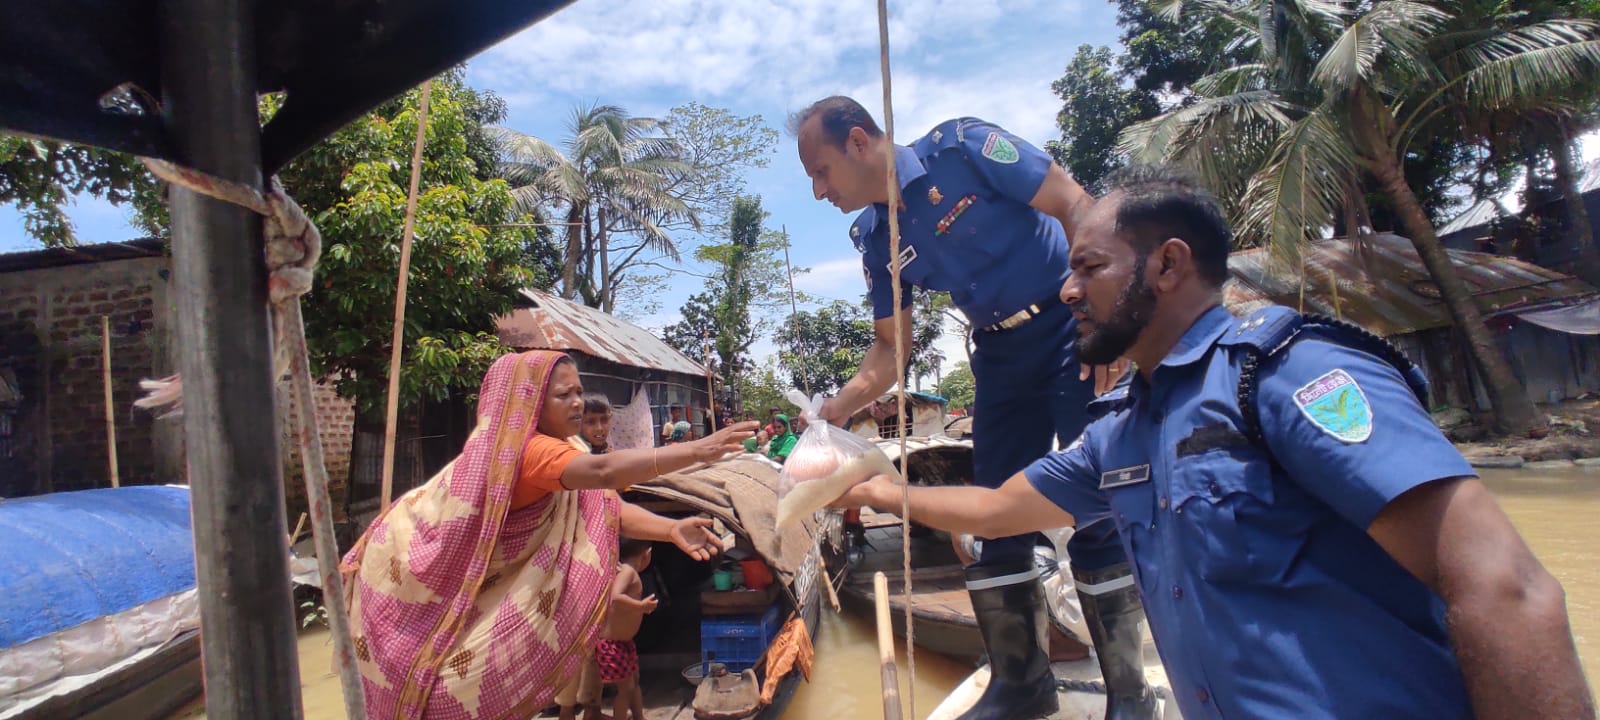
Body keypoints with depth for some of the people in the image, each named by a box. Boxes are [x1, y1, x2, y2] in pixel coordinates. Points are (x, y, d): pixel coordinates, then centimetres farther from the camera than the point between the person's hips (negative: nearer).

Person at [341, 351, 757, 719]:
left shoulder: (545, 448, -2)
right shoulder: (523, 449, -32)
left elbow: (604, 504, -11)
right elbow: (604, 472, -51)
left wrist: (671, 529, -27)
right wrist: (697, 451, -56)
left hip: (457, 584, 9)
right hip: (412, 572, -9)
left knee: (481, 684, 13)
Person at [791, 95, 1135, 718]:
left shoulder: (960, 146, -12)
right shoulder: (874, 237, 4)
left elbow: (1074, 205, -12)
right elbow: (891, 345, 8)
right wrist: (840, 406, -8)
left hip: (1072, 326, -6)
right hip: (1000, 355, 6)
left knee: (1095, 508, -8)